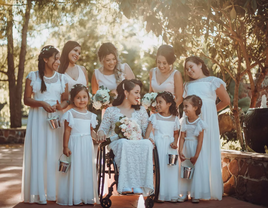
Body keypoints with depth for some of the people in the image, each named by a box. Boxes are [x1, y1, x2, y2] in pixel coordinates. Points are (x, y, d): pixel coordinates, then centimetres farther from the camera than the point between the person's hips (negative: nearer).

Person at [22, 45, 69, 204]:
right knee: (38, 153, -4)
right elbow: (26, 99, 0)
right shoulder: (33, 76, 5)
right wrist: (42, 103, -16)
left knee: (55, 153, -1)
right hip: (38, 118, -2)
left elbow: (66, 99, 10)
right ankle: (39, 194, 0)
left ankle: (53, 191, 6)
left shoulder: (62, 78, 11)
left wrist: (61, 106, -12)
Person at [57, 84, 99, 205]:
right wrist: (65, 147, -11)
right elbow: (67, 131, -7)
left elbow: (91, 131, 13)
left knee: (87, 169, 9)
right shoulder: (70, 114, -6)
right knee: (75, 169, -1)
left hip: (87, 145, 5)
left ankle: (87, 196, 18)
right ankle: (75, 197, 6)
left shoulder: (90, 115, 10)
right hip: (75, 145, -5)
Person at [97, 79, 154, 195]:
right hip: (117, 142, -2)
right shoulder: (111, 111, 17)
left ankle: (140, 184, -42)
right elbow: (103, 128, 13)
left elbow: (147, 130, 18)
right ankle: (127, 185, -47)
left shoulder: (141, 111, 25)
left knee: (147, 144, -36)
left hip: (138, 143, 2)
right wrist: (101, 133, -11)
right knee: (124, 143, -40)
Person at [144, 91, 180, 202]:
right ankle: (160, 195, 5)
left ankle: (172, 195, 11)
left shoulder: (174, 118, 7)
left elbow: (176, 133, 13)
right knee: (159, 169, -4)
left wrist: (175, 142, -5)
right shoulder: (155, 117, 3)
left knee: (171, 169, 1)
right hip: (158, 146, -1)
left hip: (170, 147, 1)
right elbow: (148, 130, -7)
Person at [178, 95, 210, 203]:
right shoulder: (184, 121, -1)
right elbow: (182, 137, -1)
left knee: (197, 171, 2)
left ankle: (195, 195, 13)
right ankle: (184, 193, 17)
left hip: (195, 149, -4)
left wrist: (196, 156, -13)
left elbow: (200, 141, -12)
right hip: (186, 149, 4)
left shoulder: (200, 123, -13)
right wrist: (180, 152, -9)